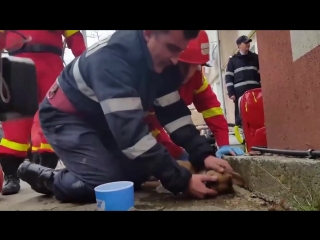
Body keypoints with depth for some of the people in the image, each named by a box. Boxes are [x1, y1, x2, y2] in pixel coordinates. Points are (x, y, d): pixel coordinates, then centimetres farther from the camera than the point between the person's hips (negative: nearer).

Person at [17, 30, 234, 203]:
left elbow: (173, 112, -9)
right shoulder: (111, 58, -35)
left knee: (140, 172, 1)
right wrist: (182, 181, -36)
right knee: (109, 183, -21)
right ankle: (46, 178, 4)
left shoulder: (162, 61, -10)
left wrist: (203, 155, -21)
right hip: (65, 116, -7)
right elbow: (129, 129, -39)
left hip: (101, 120, 8)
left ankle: (78, 170, 17)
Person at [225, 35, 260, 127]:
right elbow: (229, 77, 3)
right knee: (241, 117, -4)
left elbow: (261, 74, 18)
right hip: (240, 92, -3)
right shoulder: (233, 60, 9)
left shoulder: (255, 57, 18)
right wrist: (231, 93, -7)